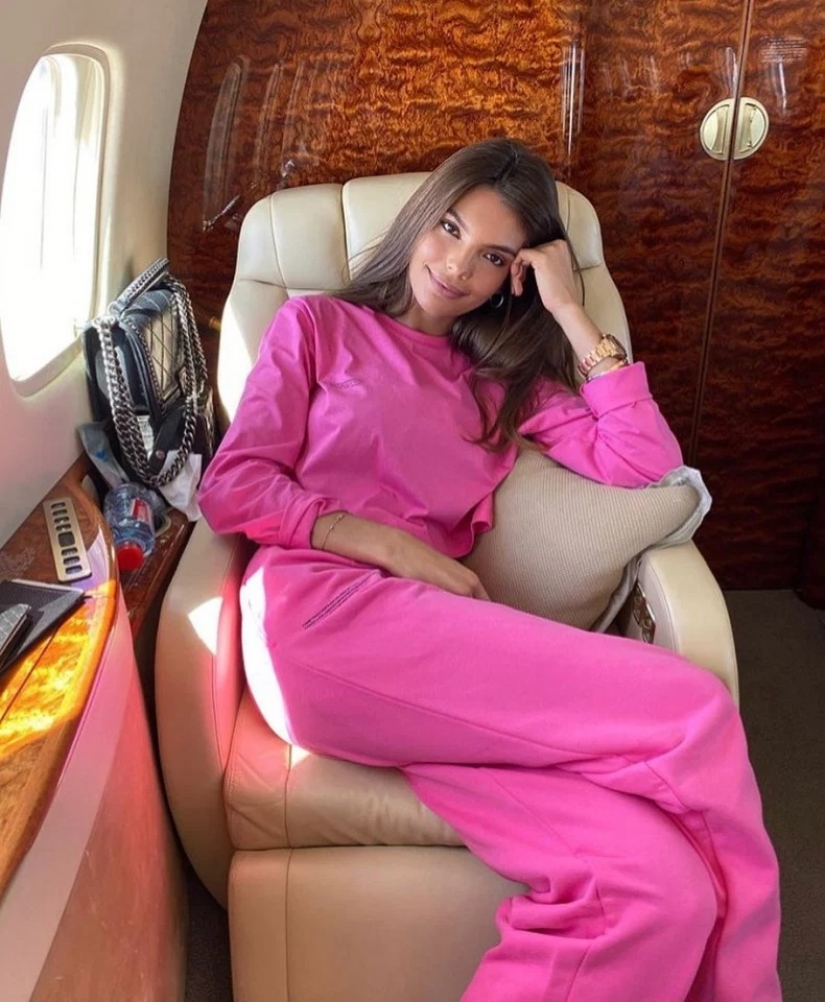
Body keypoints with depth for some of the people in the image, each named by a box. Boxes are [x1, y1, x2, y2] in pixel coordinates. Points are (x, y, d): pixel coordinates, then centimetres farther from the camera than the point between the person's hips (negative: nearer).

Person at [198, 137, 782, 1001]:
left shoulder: (501, 379, 28)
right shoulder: (316, 324, 18)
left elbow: (646, 462, 13)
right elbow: (231, 487, 5)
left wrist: (570, 314, 13)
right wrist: (397, 548, -7)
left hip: (427, 651, 4)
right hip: (318, 615, -4)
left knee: (663, 890, -25)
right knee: (690, 712, -21)